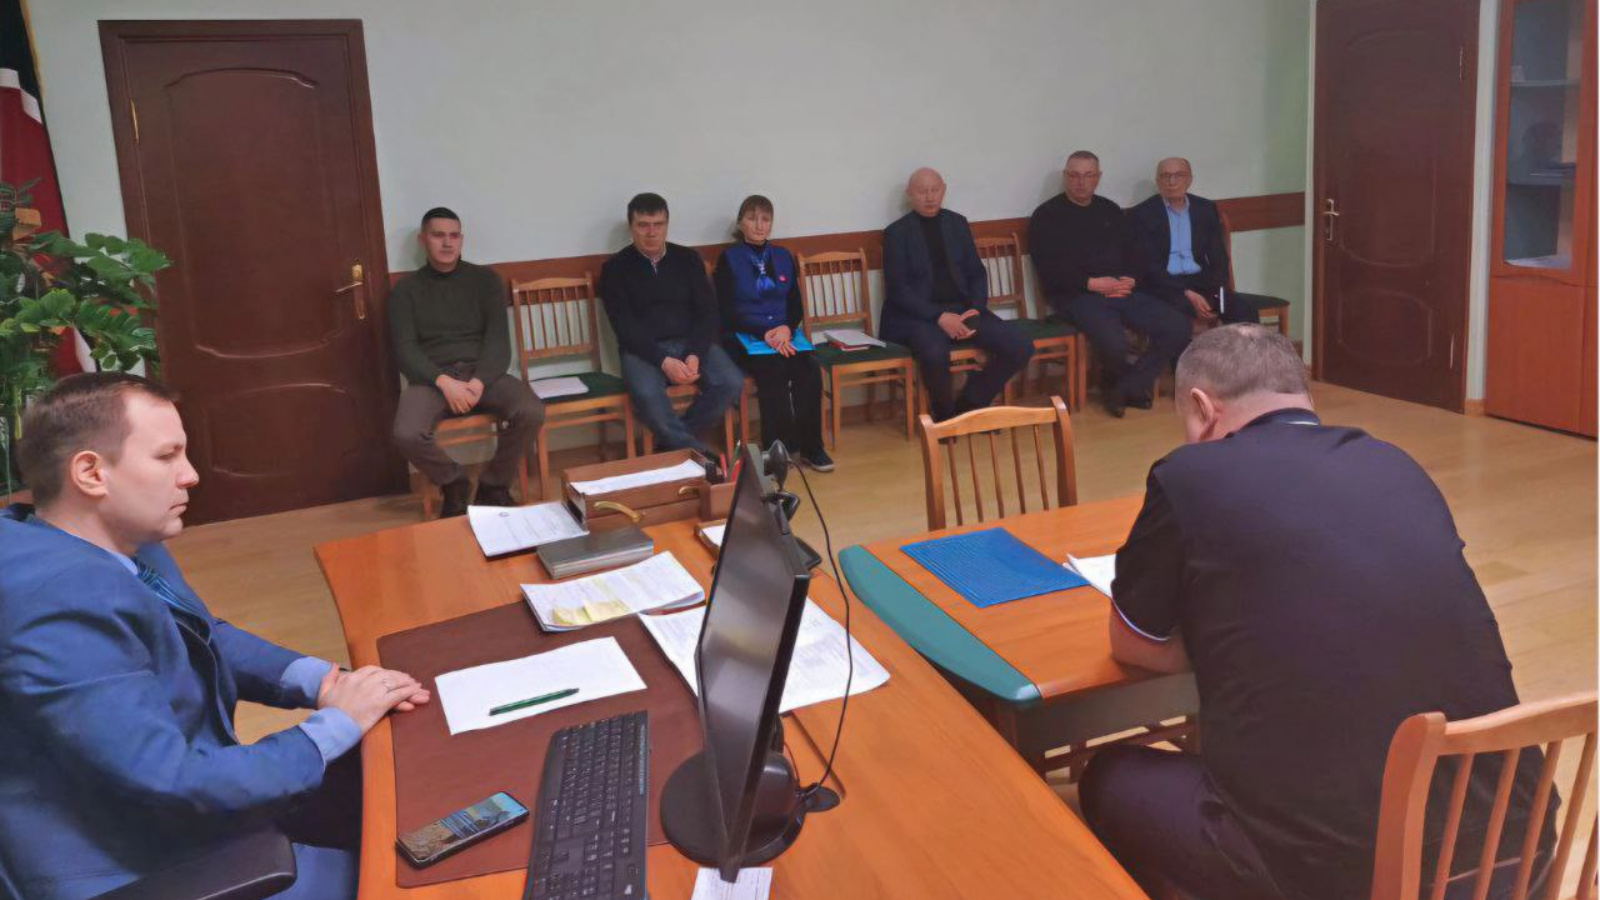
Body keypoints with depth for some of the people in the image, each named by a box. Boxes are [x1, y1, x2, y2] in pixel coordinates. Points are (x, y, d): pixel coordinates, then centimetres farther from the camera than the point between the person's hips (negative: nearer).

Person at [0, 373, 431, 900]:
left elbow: (206, 639, 14)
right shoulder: (62, 605, -30)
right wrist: (336, 726, -18)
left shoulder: (114, 543, -1)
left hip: (179, 796, 9)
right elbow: (173, 787, -30)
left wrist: (320, 682, -2)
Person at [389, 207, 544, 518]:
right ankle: (454, 483, 1)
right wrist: (444, 382, -20)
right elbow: (405, 350, -1)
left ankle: (494, 485, -3)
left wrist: (479, 381, -18)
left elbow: (498, 338, 1)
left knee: (531, 412, -29)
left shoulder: (485, 279, 11)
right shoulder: (406, 290, 9)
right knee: (407, 435, -31)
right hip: (432, 377, -1)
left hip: (482, 372, 1)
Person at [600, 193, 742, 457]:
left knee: (731, 383, -25)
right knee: (647, 395, -36)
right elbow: (624, 326, -6)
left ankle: (671, 444, -9)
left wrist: (695, 355, -14)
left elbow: (707, 311, 6)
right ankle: (698, 454, -23)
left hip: (691, 344, 3)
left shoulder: (688, 259, 12)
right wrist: (663, 361, -21)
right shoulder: (615, 268, 4)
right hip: (643, 350, -3)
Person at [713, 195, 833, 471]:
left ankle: (810, 446, -18)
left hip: (784, 334, 4)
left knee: (810, 369, -26)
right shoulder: (728, 259, 3)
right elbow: (727, 312, -5)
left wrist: (787, 329, -11)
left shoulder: (784, 257, 15)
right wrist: (764, 334, -18)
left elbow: (796, 306, 12)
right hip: (743, 337, -3)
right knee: (773, 372, -33)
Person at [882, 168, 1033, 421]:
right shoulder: (896, 232, 1)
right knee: (935, 354, -38)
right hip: (920, 315, -5)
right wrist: (939, 316, -19)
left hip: (962, 308, 5)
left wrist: (976, 309, -7)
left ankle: (969, 404, 3)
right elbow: (897, 288, -7)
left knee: (1021, 347, -16)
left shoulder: (958, 223, 15)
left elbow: (977, 273, 14)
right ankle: (945, 414, -7)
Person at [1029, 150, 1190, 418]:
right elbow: (1049, 268, -6)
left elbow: (1133, 254, 19)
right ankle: (1133, 384, 3)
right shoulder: (1047, 215, 4)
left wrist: (1132, 280, -4)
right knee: (1113, 341, -33)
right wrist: (1092, 284, -15)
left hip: (1123, 291, 6)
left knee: (1177, 327, -16)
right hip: (1075, 295, -5)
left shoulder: (1110, 210, 21)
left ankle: (1126, 388, -4)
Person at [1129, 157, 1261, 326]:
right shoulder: (1142, 214, 0)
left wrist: (1217, 292, -8)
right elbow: (1148, 265, -8)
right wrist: (1187, 294, -19)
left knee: (1245, 309, -21)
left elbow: (1218, 257, 12)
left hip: (1202, 282, 4)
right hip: (1165, 286, -4)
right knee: (1182, 309, -37)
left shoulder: (1206, 209, 14)